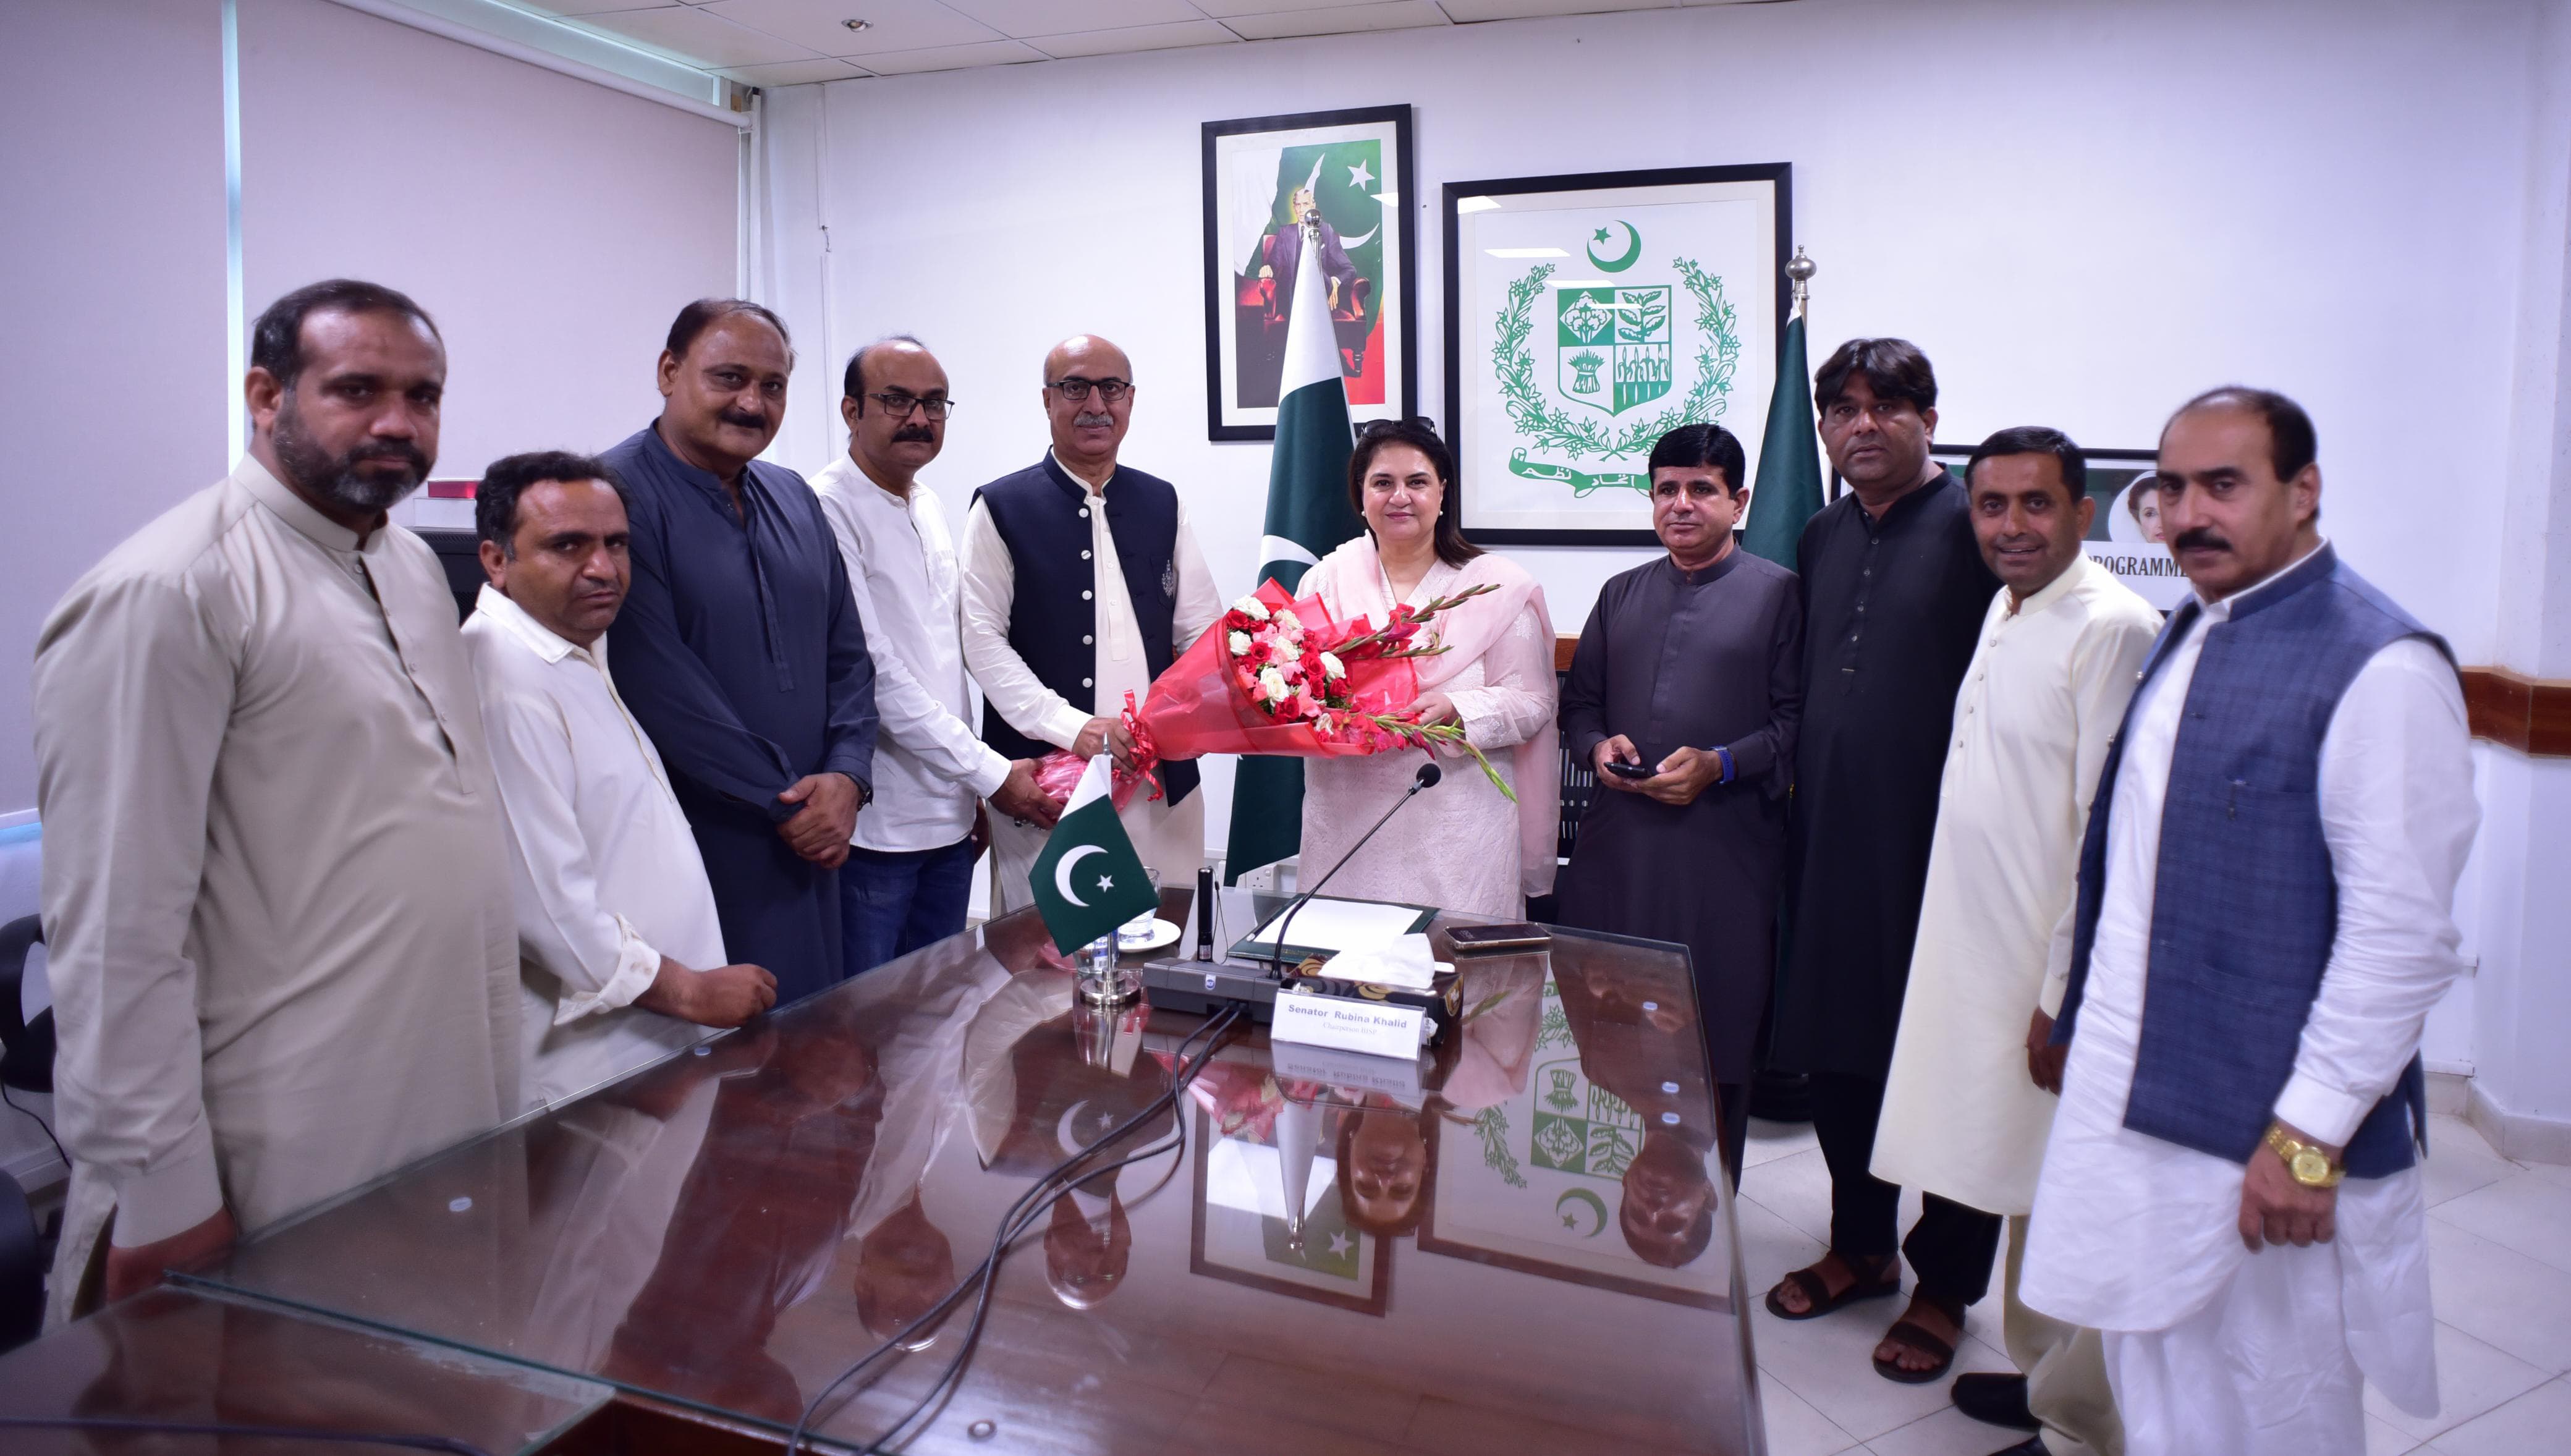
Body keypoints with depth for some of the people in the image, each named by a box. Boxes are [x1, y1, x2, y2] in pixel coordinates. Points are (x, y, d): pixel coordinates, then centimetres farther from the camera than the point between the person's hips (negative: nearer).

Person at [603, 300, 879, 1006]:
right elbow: (659, 682, -17)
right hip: (693, 845, -6)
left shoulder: (794, 498, 13)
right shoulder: (619, 496, -9)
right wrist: (784, 801, -13)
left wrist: (847, 775, -3)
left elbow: (847, 654, 13)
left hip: (808, 847, 6)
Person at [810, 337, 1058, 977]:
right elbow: (874, 671, -18)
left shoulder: (931, 508, 14)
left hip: (950, 817, 8)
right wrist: (991, 773, -15)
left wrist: (970, 793, 16)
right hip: (875, 826, -8)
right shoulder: (827, 509, -13)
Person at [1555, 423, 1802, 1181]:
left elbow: (1796, 720, -4)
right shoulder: (1621, 594, 17)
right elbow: (1579, 700, 20)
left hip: (1724, 852, -4)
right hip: (1618, 844, 4)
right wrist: (1597, 745, 0)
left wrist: (1719, 765, -16)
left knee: (1715, 1051, 3)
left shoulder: (1777, 592, 2)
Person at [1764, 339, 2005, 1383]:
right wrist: (1796, 786, 14)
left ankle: (1943, 1285, 23)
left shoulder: (1972, 528, -9)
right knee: (1834, 1046, 15)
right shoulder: (1821, 537, 12)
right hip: (1827, 837, 7)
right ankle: (1860, 1245, 34)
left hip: (1932, 839, -6)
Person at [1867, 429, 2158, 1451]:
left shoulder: (2112, 628, -18)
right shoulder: (2008, 610, 10)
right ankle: (2039, 1373, 38)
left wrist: (2066, 999, -19)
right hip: (1988, 953, 9)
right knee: (2028, 1185, 21)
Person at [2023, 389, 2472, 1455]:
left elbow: (2404, 934, -18)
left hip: (2263, 1136, -7)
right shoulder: (2185, 635, 10)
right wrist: (2076, 1007, 15)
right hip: (2132, 1102, 7)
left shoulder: (2380, 667, -15)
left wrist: (2310, 1135, -18)